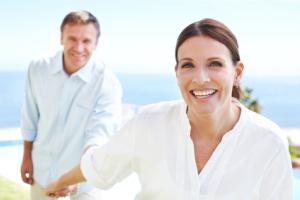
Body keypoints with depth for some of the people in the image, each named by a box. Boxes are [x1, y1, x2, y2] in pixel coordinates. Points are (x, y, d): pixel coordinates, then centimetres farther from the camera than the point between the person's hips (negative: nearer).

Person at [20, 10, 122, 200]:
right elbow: (30, 117, 1)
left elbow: (100, 134, -29)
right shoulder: (38, 68, -11)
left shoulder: (108, 83, -22)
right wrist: (27, 157, 8)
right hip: (42, 170, 3)